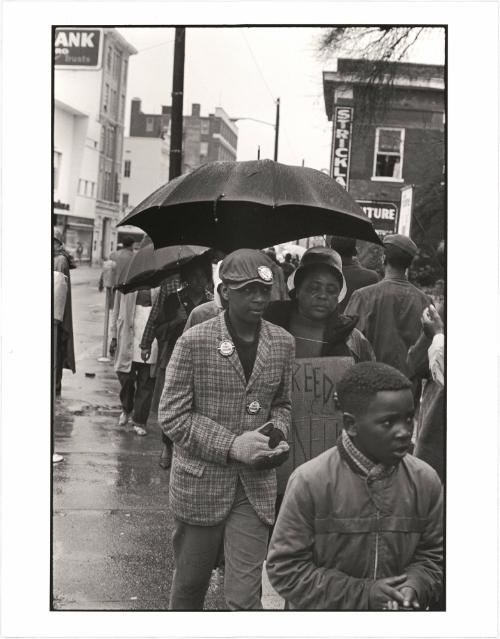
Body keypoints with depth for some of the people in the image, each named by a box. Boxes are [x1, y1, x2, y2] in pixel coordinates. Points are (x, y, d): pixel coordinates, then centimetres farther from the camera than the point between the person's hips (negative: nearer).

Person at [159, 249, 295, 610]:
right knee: (189, 586, 16)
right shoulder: (194, 342, -10)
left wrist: (278, 436, -5)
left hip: (256, 486, 2)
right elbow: (172, 416, -9)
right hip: (200, 481, -2)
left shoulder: (283, 343, 2)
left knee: (245, 597, -1)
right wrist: (231, 445, -17)